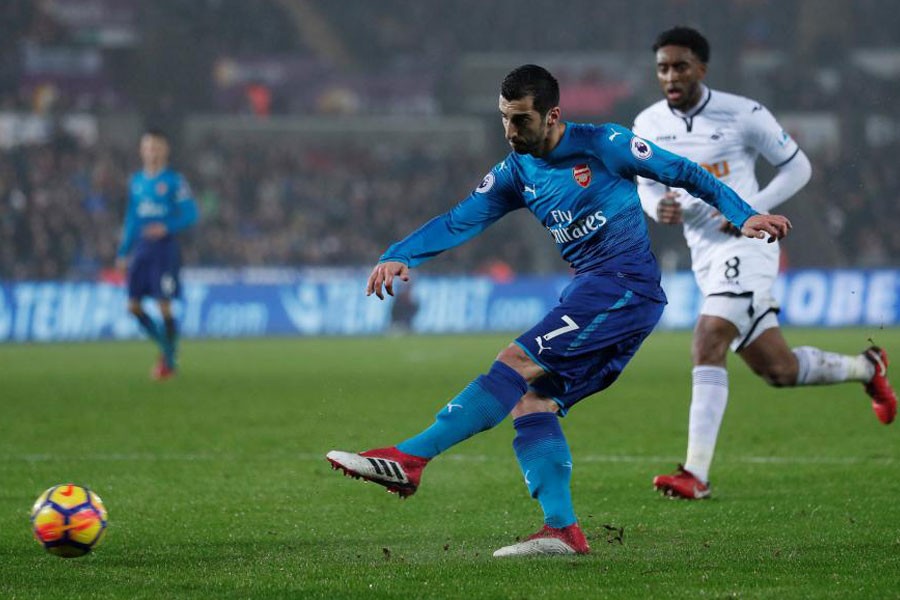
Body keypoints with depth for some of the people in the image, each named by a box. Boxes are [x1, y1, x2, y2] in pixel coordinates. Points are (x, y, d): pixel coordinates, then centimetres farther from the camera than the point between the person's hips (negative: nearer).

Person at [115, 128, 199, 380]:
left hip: (165, 247, -6)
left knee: (164, 306, -8)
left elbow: (190, 215, -7)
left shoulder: (174, 181, -4)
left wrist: (167, 227, -22)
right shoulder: (136, 181, 13)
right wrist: (123, 252, 17)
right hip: (141, 248, 6)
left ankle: (169, 361, 3)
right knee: (134, 306, 1)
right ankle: (165, 345, 20)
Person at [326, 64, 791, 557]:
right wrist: (399, 257, -9)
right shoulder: (516, 173, 13)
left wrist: (743, 216, 1)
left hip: (625, 285, -8)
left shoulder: (603, 146, -3)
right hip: (590, 292, 8)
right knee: (530, 402, -3)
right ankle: (562, 530, -8)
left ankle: (409, 459, -27)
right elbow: (459, 221, 6)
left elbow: (683, 173, 4)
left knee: (517, 362, -19)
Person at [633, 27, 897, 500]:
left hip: (746, 244, -6)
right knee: (778, 370, 8)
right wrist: (658, 206, -9)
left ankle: (696, 474, -25)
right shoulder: (648, 125, 4)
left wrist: (752, 208, -13)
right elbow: (647, 183, 16)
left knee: (707, 345, -23)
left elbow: (797, 166, 1)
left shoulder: (742, 115, -9)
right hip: (705, 256, 6)